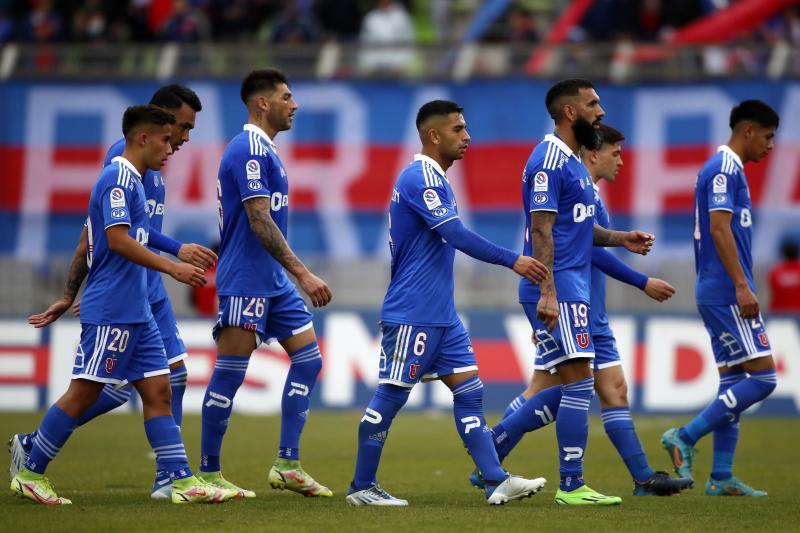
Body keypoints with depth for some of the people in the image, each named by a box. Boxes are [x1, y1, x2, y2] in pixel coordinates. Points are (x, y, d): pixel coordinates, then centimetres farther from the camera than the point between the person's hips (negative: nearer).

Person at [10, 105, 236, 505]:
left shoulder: (130, 180, 19)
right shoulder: (118, 179, -12)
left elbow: (87, 242, 24)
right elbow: (118, 239, -22)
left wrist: (72, 295, 28)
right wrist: (172, 268, -23)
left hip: (136, 314, 10)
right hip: (111, 314, -10)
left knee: (158, 392, 4)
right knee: (83, 394, -5)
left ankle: (183, 482, 0)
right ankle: (30, 475, 3)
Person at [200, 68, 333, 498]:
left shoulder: (263, 150, 16)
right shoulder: (249, 150, -15)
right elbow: (260, 222, -22)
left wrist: (295, 274, 24)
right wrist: (303, 274, -24)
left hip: (274, 284, 10)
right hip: (244, 282, -10)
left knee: (308, 358, 5)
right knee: (229, 374, -4)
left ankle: (287, 466, 6)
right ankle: (208, 473, 3)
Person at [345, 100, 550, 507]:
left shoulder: (434, 179, 17)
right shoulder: (420, 177, -15)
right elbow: (456, 235, -25)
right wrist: (513, 260, -25)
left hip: (441, 316, 10)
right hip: (412, 315, -10)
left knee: (469, 390, 3)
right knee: (390, 396, -3)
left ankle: (496, 481, -2)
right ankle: (361, 487, 5)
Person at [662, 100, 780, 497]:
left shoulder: (723, 168, 20)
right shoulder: (726, 169, -11)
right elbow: (719, 227, -20)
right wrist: (741, 286, -23)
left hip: (716, 295, 11)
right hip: (726, 292, -11)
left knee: (734, 382, 9)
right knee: (762, 377, -11)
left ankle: (721, 478, 7)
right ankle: (685, 437, -11)